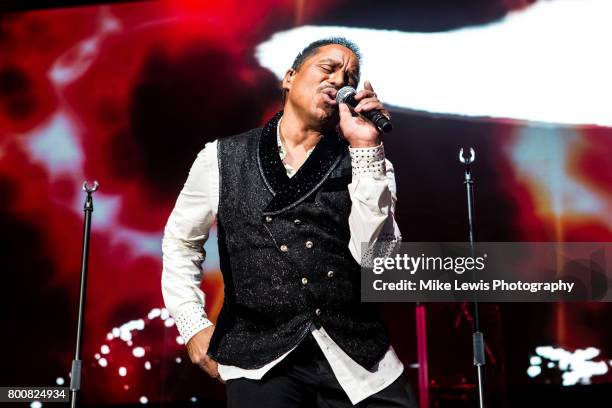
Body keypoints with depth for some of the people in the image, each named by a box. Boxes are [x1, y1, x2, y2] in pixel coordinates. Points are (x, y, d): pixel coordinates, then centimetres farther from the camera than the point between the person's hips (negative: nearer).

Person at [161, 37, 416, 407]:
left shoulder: (365, 162, 4)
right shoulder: (222, 158, 5)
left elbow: (375, 256, -10)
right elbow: (180, 241, 15)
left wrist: (365, 147, -14)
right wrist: (193, 325, 5)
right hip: (261, 361, 0)